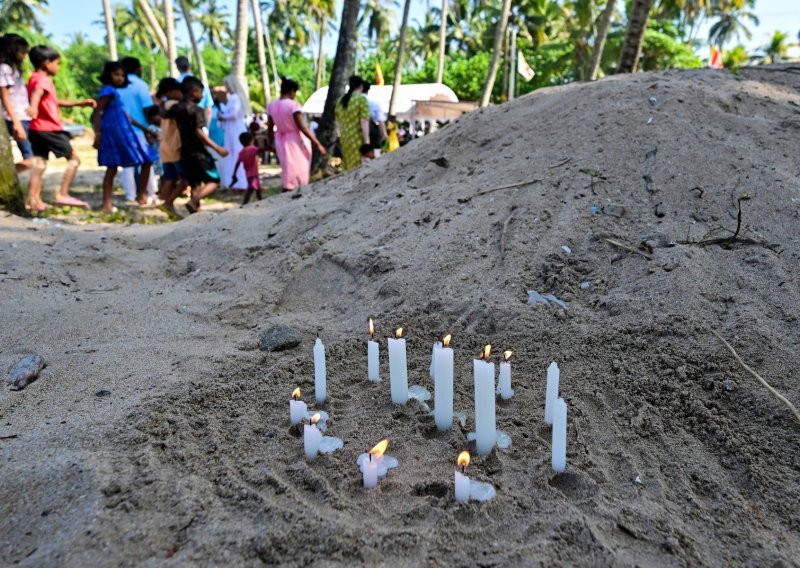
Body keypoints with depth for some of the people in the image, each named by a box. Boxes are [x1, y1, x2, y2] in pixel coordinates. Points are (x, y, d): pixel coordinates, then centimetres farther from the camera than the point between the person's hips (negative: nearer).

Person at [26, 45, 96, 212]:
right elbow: (37, 93, -33)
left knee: (39, 163, 7)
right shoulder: (44, 79, -10)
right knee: (74, 158, 0)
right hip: (49, 129, -9)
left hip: (37, 129, 9)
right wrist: (33, 107, -53)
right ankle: (63, 194, -4)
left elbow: (56, 102, 28)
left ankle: (34, 200, 4)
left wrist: (79, 103, 29)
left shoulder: (34, 78, 20)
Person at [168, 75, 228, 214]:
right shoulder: (197, 110, -12)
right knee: (213, 181, 1)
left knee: (195, 184, 14)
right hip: (198, 152, -7)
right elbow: (199, 133, -22)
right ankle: (193, 202, -19)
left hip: (184, 152, 7)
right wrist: (217, 148, -25)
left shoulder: (176, 108, 8)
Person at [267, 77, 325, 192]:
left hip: (281, 142, 6)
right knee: (301, 172, 4)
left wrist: (271, 144, 20)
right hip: (296, 141, -6)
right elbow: (302, 127, -19)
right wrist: (317, 144, -16)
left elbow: (270, 128, 6)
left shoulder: (272, 106, 2)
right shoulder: (293, 105, -16)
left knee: (288, 173, 14)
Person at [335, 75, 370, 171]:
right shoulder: (361, 99, -7)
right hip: (358, 138, -6)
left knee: (348, 166, 13)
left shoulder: (341, 100, 12)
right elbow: (364, 121, -14)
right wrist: (366, 140, -15)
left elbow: (338, 120, 15)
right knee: (359, 166, -3)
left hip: (345, 138, 6)